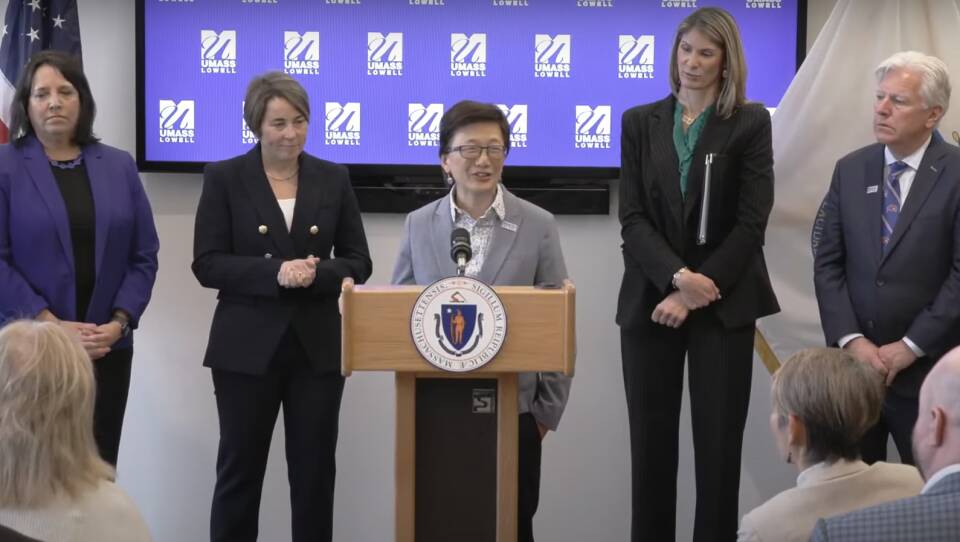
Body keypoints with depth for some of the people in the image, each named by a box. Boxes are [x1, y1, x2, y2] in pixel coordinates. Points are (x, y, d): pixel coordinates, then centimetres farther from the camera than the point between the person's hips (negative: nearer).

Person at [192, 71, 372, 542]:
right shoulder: (224, 178, -1)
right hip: (248, 348, -2)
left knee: (315, 470, 6)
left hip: (318, 347, 2)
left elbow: (358, 262, 6)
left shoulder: (333, 179, 6)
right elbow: (207, 264, -6)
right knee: (240, 468, 5)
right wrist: (275, 272, -20)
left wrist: (317, 271, -16)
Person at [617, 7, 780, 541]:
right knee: (651, 441, 5)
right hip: (650, 301, 2)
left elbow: (751, 222, -6)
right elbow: (632, 218, 0)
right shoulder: (640, 122, 7)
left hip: (724, 305, -2)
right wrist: (678, 277, -15)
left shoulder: (751, 122, 0)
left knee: (719, 442, 1)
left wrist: (695, 291, -11)